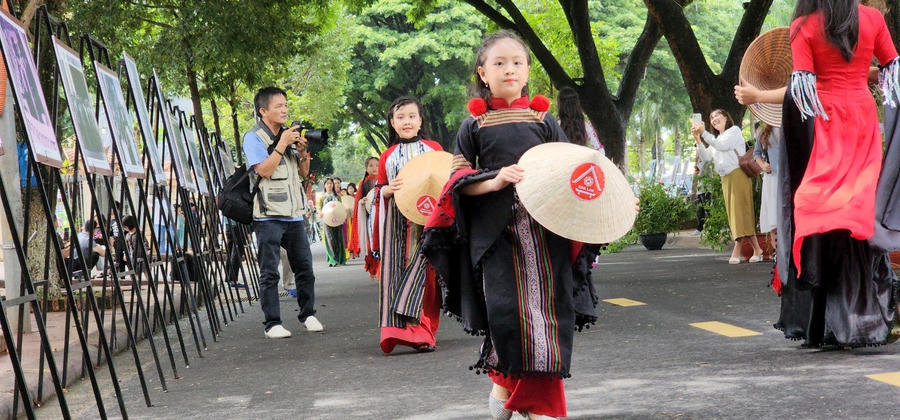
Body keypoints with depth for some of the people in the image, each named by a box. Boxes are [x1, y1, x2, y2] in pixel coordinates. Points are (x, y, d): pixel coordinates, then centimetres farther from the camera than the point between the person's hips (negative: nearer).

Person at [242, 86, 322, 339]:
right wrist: (282, 144, -16)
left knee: (304, 267, 7)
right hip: (268, 216, -6)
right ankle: (272, 323, 0)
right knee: (269, 272, -4)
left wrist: (303, 151, 0)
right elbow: (264, 170, -16)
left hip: (294, 213, 6)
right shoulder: (254, 137, -3)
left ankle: (308, 314, 20)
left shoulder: (289, 135, 15)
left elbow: (304, 172, 18)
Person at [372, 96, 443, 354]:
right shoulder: (388, 157, 13)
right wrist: (388, 189, -8)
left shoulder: (434, 148, 11)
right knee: (398, 269, -7)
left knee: (424, 268, -12)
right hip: (398, 224, 1)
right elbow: (378, 192, 14)